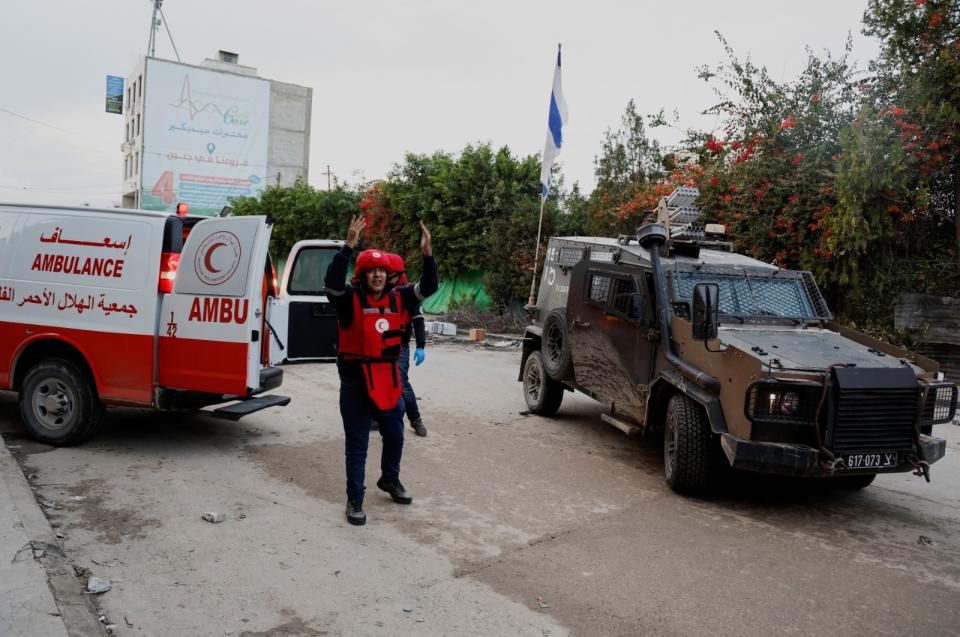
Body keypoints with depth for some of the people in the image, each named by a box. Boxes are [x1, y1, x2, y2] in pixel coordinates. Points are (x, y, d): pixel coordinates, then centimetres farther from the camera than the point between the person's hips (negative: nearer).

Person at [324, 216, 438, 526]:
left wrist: (428, 253, -18)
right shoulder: (349, 299, -10)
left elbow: (429, 286, -5)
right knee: (357, 444, 4)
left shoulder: (397, 298, 1)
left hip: (389, 379, 5)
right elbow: (332, 280, -29)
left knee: (395, 436, 20)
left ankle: (390, 480, 44)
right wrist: (349, 245, -37)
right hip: (356, 381, -4)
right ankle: (355, 499, 16)